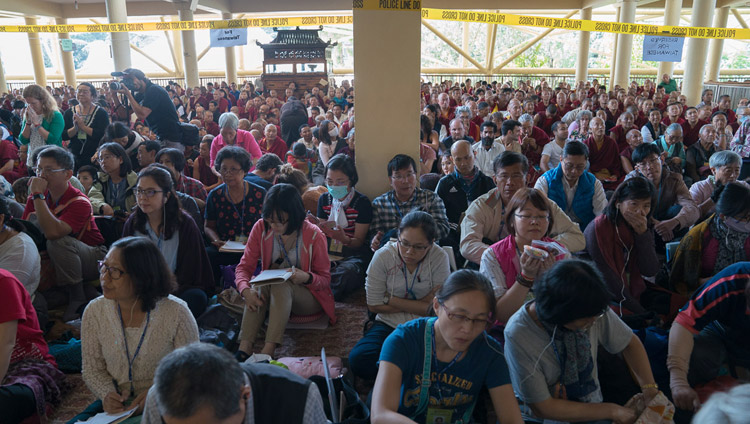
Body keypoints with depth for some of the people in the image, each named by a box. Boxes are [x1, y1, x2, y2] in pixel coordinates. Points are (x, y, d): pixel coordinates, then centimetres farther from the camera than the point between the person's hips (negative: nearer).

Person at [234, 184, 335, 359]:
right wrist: (245, 290, -29)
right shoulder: (261, 228, -8)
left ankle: (268, 350, -42)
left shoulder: (314, 235, -15)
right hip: (270, 295, 3)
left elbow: (325, 279, -7)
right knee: (259, 285, -30)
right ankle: (244, 348, -38)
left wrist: (307, 277, -30)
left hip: (308, 297, -3)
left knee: (281, 285, -34)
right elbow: (244, 266, -7)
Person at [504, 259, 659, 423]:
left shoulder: (593, 311, -12)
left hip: (592, 408, 5)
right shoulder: (517, 335, -26)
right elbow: (543, 408, -19)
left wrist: (650, 389, -6)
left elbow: (630, 343, 7)